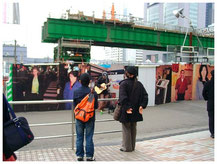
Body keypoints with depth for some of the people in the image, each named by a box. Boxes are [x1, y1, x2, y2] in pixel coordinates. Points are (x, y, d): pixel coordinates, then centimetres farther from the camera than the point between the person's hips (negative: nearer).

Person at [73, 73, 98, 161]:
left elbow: (74, 105, -1)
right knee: (89, 137, 7)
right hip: (90, 118, -1)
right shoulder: (93, 92, -13)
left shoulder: (76, 92, -7)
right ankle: (89, 156, 13)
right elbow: (96, 106, -7)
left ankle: (79, 155, 19)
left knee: (79, 137, 12)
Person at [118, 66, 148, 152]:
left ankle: (127, 147, 16)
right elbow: (145, 96, -2)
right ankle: (132, 146, 28)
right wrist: (142, 106, -6)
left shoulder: (124, 84, -13)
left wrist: (126, 107, -23)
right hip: (135, 111, 5)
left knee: (126, 129, 7)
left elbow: (123, 97, -24)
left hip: (126, 111, -5)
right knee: (133, 129, 17)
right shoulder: (139, 84, 3)